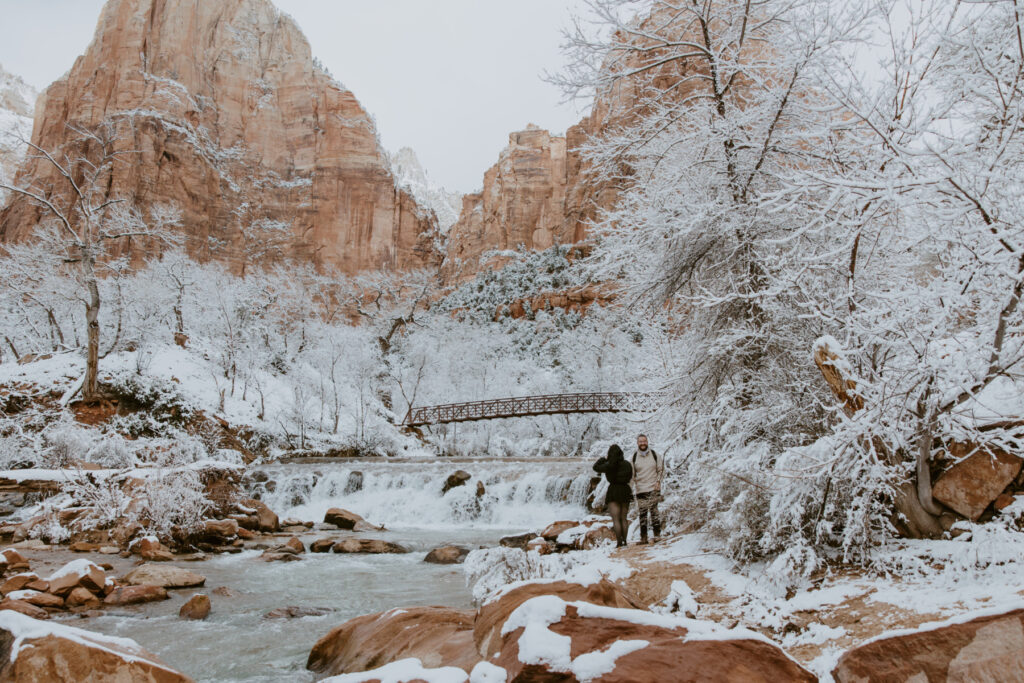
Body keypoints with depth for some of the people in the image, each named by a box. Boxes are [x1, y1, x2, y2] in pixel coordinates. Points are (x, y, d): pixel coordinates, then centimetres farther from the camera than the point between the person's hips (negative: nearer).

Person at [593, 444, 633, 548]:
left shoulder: (609, 465, -13)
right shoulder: (627, 464, 0)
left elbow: (596, 467, 1)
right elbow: (631, 477, 10)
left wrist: (603, 459, 14)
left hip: (613, 491, -5)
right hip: (625, 491, 5)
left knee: (615, 519, -3)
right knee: (623, 519, 13)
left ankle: (619, 542, -8)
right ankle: (624, 540, 13)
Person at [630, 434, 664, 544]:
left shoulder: (654, 454, 4)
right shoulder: (634, 456, 4)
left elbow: (661, 469, 12)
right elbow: (631, 474, 8)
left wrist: (658, 481, -1)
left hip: (653, 488, -1)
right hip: (640, 489, 1)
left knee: (654, 510, -8)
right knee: (642, 512, 0)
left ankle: (657, 534, 2)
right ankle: (643, 537, 6)